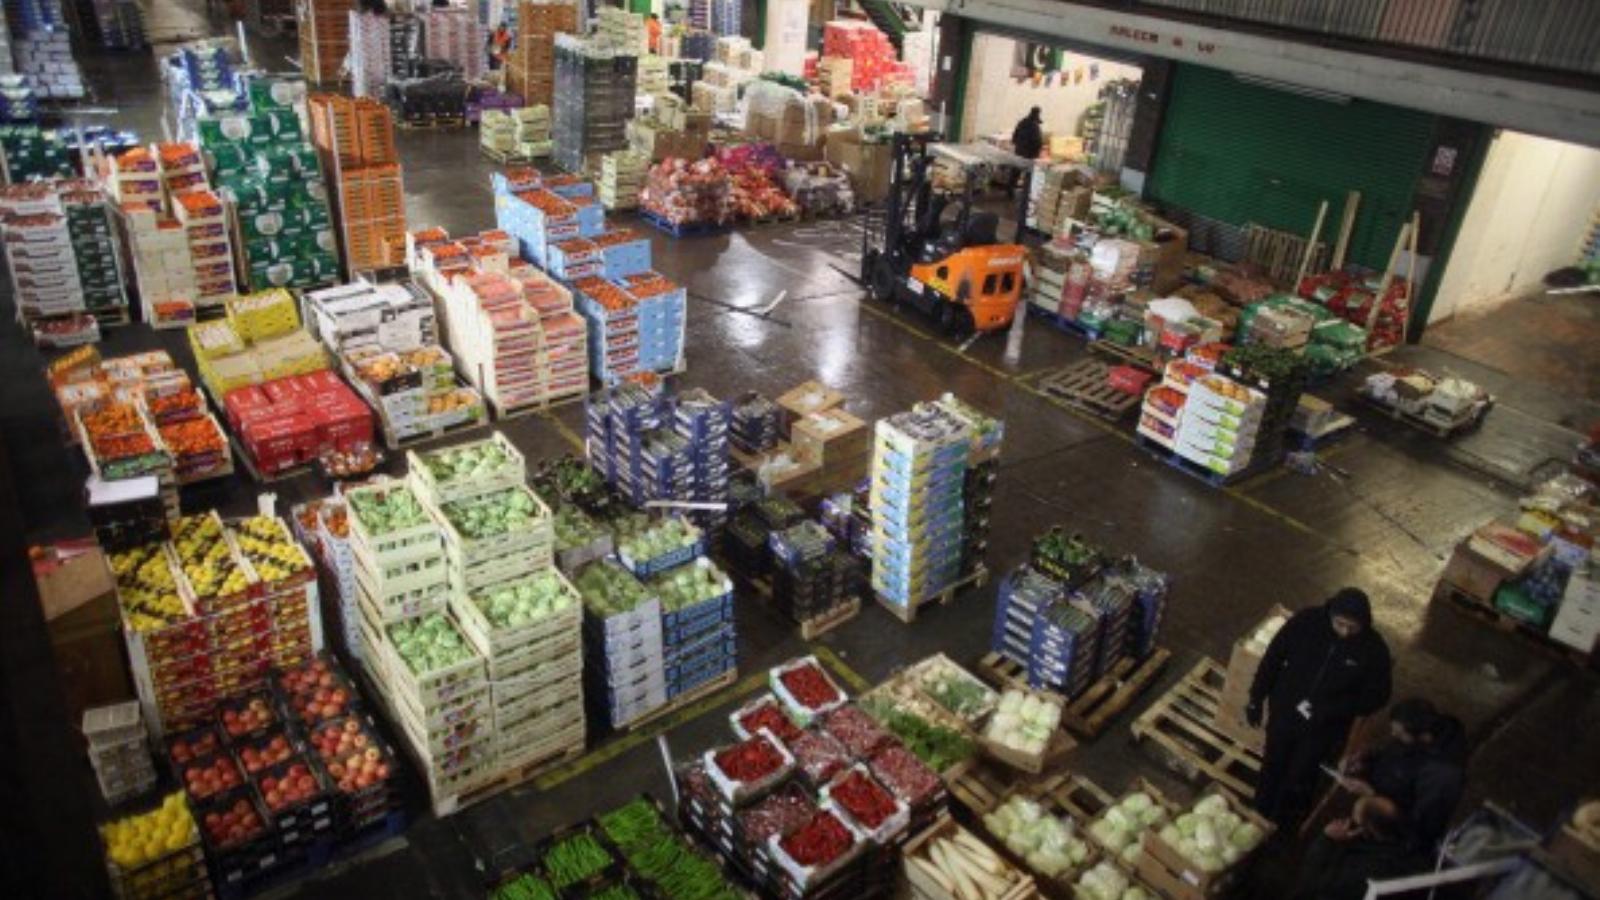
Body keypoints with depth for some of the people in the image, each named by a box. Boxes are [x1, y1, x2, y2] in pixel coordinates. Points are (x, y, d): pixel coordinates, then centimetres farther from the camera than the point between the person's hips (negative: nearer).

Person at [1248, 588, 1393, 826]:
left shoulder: (1373, 649, -22)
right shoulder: (1306, 620, -21)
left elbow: (1376, 696, -10)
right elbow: (1273, 657, -7)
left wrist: (1326, 711, -21)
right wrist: (1256, 699, -1)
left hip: (1325, 726, -1)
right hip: (1284, 711, 1)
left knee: (1298, 779, 13)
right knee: (1272, 768, 21)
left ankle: (1281, 827, 40)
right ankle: (1259, 817, 47)